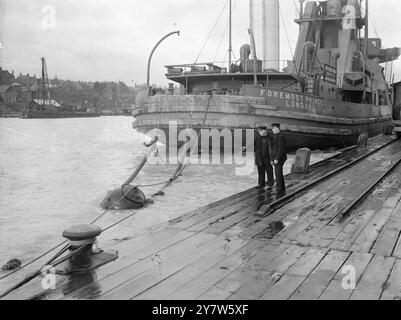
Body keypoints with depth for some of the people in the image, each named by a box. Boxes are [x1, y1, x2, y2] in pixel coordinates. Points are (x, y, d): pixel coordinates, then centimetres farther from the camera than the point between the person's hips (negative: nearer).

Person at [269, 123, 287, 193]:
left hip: (279, 159, -10)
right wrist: (272, 159, 16)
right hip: (276, 159, 10)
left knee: (278, 174, -9)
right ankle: (282, 189, 17)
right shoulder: (275, 137, 15)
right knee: (279, 174, 11)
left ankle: (280, 189, -4)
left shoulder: (281, 137, -16)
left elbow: (281, 149, -22)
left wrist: (276, 159, -23)